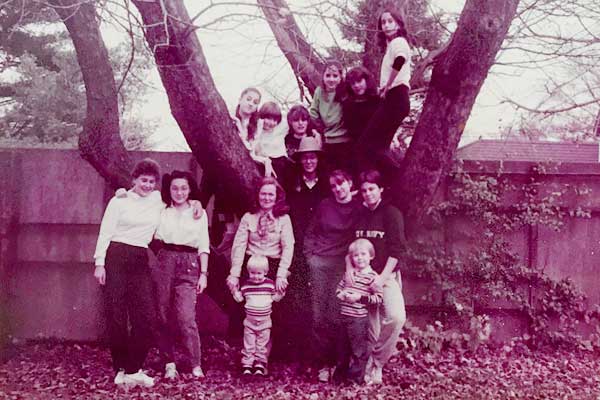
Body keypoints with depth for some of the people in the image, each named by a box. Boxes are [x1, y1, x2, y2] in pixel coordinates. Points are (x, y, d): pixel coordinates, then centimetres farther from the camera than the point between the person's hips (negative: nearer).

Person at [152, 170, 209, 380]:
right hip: (165, 262, 2)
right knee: (163, 315, 2)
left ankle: (195, 365, -5)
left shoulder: (199, 213, 11)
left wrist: (203, 273, 2)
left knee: (186, 317, -12)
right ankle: (169, 363, 13)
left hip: (189, 265, -2)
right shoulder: (162, 211, 12)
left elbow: (204, 246, 10)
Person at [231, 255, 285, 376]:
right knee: (249, 344, 7)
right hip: (250, 320, 1)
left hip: (265, 321, 0)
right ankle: (247, 364, 14)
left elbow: (275, 298, 3)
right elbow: (239, 298, 5)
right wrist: (234, 289, -9)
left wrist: (280, 292, -14)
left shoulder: (270, 283, -4)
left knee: (262, 344, 8)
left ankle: (260, 364, 17)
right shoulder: (246, 284, -2)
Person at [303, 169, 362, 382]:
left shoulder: (359, 209, 4)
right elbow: (310, 232, 15)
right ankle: (322, 363, 7)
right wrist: (310, 255, 6)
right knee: (319, 315, 0)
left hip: (342, 265, -2)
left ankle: (334, 361, 5)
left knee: (336, 315, -7)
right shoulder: (324, 205, 9)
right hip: (320, 263, 2)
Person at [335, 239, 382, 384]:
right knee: (344, 346, 19)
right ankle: (341, 373, 33)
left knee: (359, 349, 3)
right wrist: (342, 294, -4)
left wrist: (360, 297, -20)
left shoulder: (372, 276, -9)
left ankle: (356, 377, 15)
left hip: (359, 318, -6)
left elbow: (378, 298, -14)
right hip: (345, 316, 6)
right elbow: (338, 289, 18)